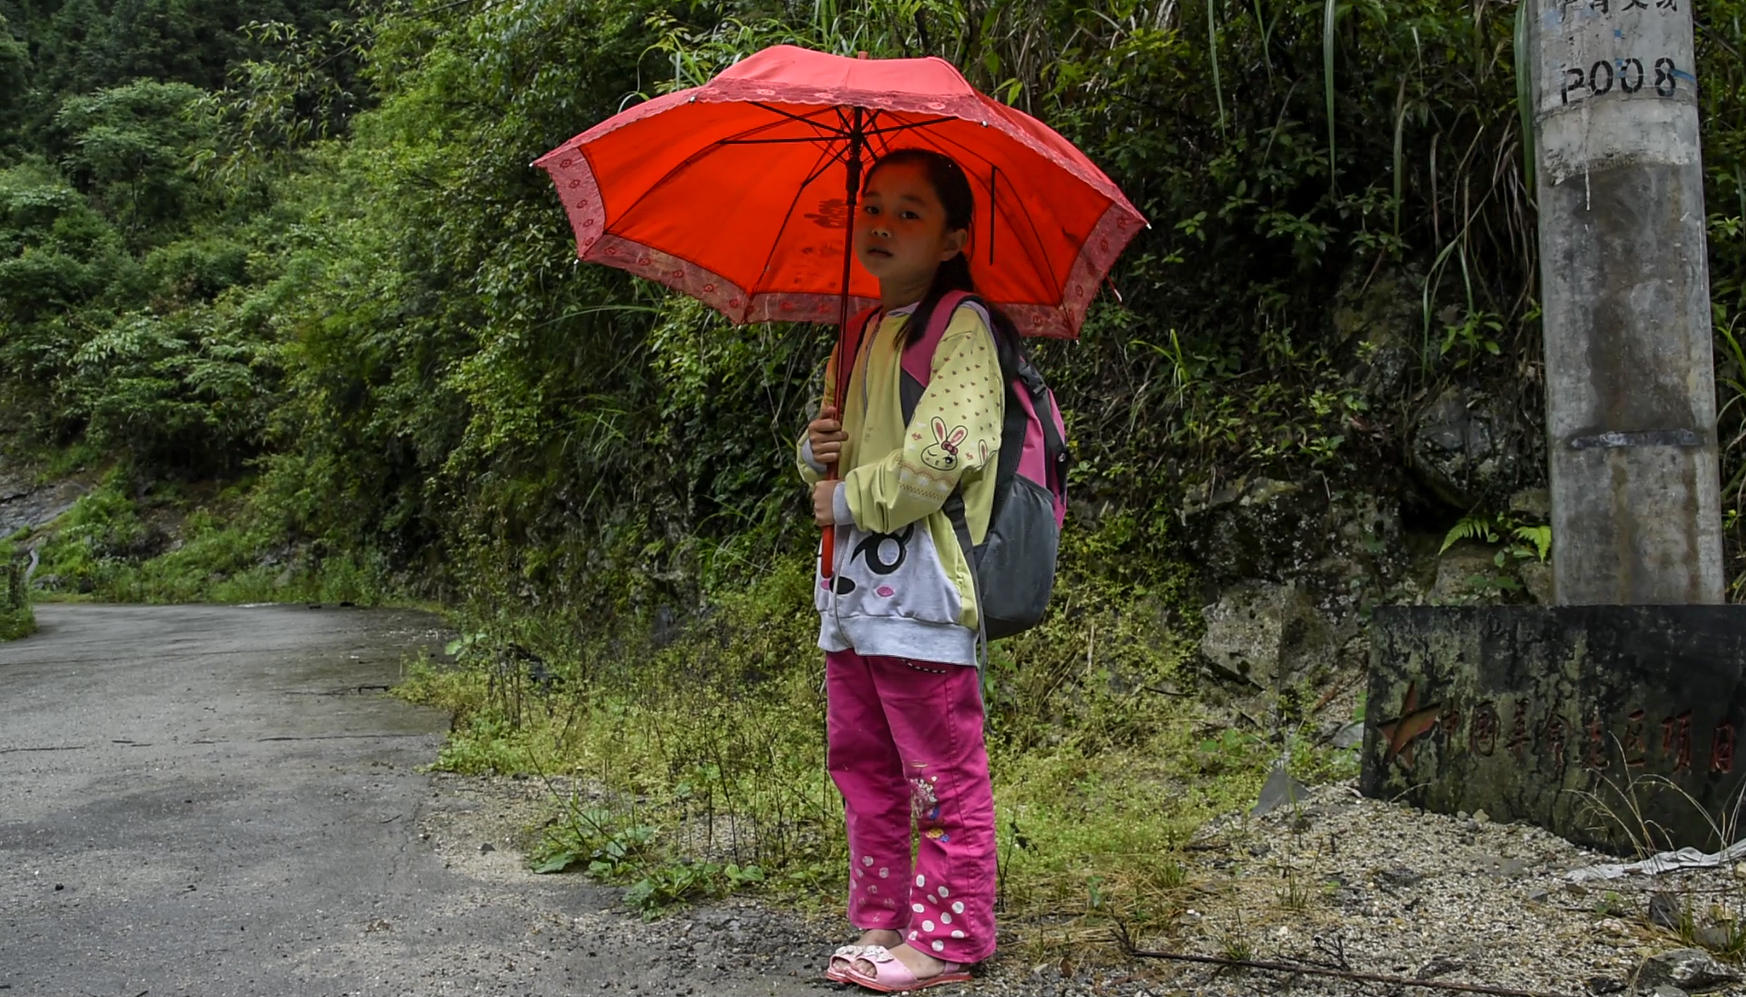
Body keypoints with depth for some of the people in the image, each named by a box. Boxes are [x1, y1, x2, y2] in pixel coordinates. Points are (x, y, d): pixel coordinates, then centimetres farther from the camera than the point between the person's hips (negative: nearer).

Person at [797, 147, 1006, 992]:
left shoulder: (961, 328, -8)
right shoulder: (860, 333, 18)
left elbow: (939, 457, -19)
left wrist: (848, 499, -9)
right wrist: (817, 449, 4)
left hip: (921, 586, -9)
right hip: (853, 587, 9)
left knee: (943, 771, -1)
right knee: (861, 762, 15)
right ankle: (883, 923, 27)